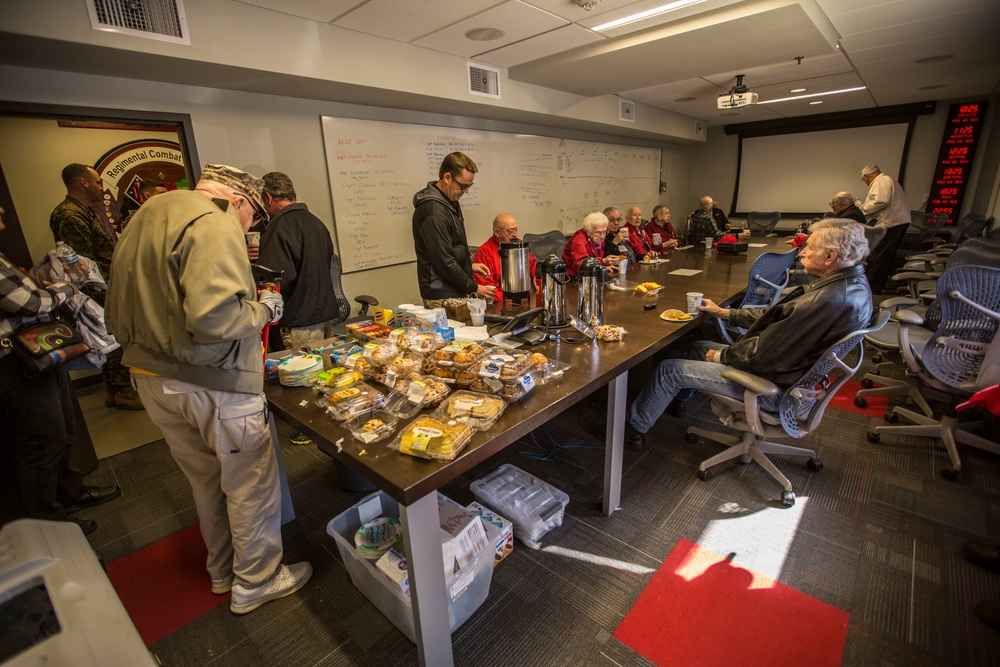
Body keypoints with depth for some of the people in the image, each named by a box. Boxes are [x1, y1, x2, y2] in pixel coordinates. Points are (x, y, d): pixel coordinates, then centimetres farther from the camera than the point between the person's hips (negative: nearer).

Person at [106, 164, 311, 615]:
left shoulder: (145, 219, 14)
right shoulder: (213, 223, -17)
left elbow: (117, 315, 17)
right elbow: (214, 318, -29)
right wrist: (263, 310, -12)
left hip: (150, 379, 9)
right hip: (213, 385, -9)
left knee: (206, 480, 23)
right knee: (251, 484, 9)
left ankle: (223, 571, 42)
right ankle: (256, 581, 28)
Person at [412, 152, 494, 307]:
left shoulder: (450, 201, 10)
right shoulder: (433, 212, -22)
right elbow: (443, 261, -22)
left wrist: (469, 265, 10)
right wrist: (473, 288, -14)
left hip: (457, 291, 9)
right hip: (443, 297, -9)